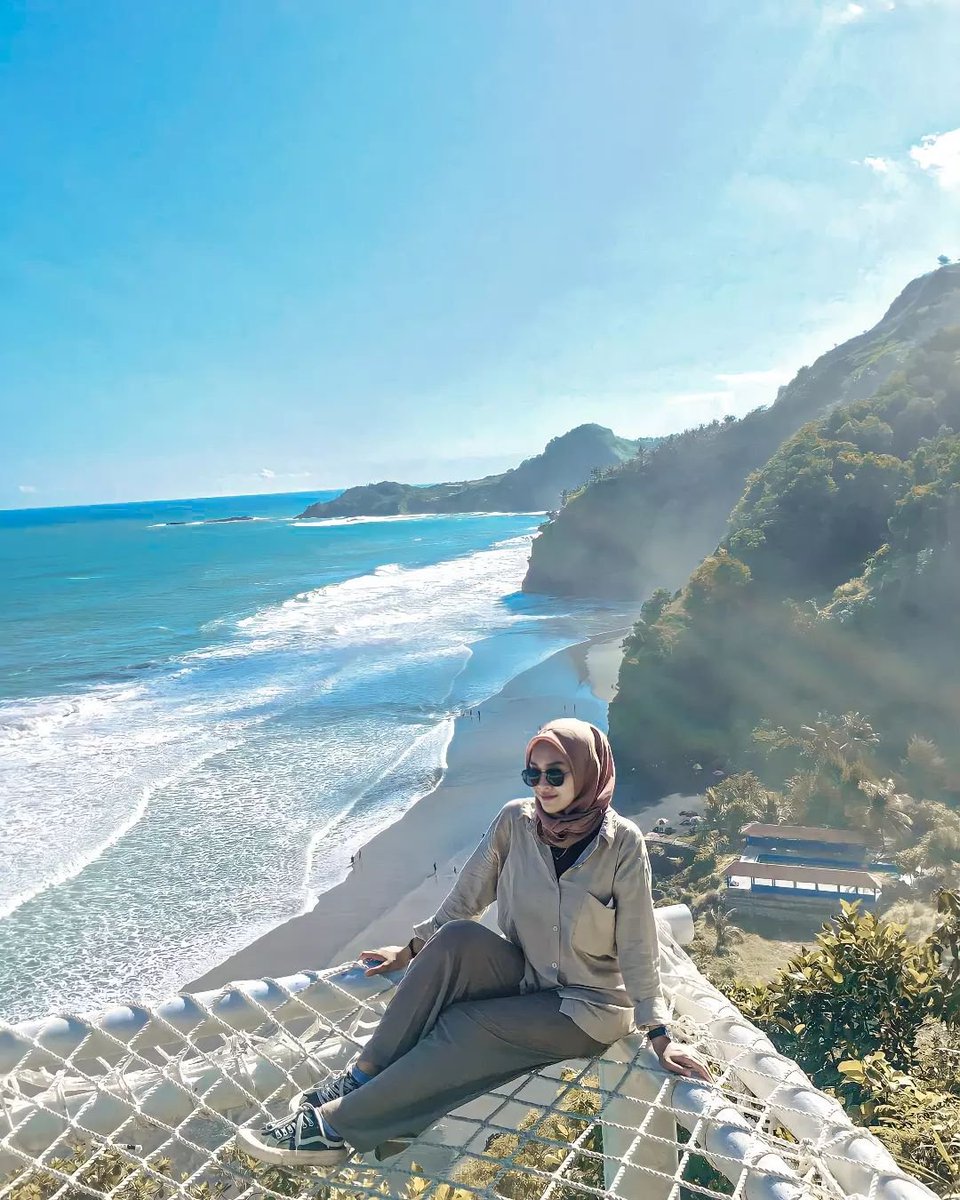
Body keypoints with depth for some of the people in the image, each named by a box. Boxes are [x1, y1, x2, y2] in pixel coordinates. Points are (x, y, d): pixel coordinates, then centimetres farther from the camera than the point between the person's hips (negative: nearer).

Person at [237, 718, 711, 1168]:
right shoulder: (515, 821, -8)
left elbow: (637, 946, -12)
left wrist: (659, 1033, -11)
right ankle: (363, 1076, -20)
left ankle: (339, 1125, -19)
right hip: (524, 979, 4)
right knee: (456, 938, -26)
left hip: (587, 1008, -4)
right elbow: (466, 897, 3)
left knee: (461, 1027, -26)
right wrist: (414, 948, 7)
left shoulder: (622, 842, -18)